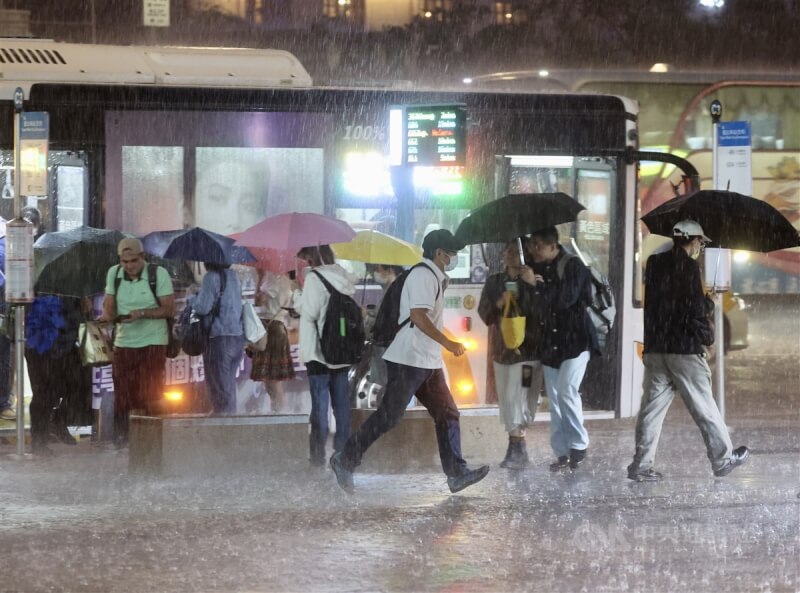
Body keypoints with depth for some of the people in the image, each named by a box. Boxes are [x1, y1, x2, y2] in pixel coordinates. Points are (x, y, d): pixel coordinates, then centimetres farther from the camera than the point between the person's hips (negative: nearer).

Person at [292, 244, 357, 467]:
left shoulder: (314, 278, -13)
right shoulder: (343, 277, 10)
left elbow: (309, 311, -16)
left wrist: (297, 293, -1)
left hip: (319, 350, -6)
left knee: (319, 401, -3)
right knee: (341, 401, 10)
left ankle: (318, 455, -3)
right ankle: (343, 451, 13)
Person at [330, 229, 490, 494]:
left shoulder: (432, 277, 19)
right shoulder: (423, 275, -13)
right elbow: (418, 317, -23)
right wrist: (448, 344, -20)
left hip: (427, 363, 11)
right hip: (409, 360, -11)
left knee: (447, 414, 6)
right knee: (388, 416, -9)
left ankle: (456, 473, 7)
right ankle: (345, 460, -2)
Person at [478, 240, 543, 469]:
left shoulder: (531, 281, -4)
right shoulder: (494, 282, 9)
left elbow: (540, 312, -13)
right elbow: (484, 313, 5)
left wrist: (532, 285, -23)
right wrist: (500, 303, -14)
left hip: (526, 349, -5)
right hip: (501, 348, 5)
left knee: (516, 399, -11)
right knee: (506, 400, 8)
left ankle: (516, 450, -11)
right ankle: (518, 450, 17)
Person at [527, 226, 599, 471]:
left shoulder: (573, 266, -9)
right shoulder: (539, 268, 9)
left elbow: (567, 298, -22)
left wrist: (539, 285, -21)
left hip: (574, 339, -6)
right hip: (550, 342, 7)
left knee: (567, 390, -19)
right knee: (554, 398, 4)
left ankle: (579, 444, -6)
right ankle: (562, 453, 7)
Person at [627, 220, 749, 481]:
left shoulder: (654, 264, 8)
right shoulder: (688, 267, -11)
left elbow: (652, 304, 12)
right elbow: (696, 309, -13)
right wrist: (707, 337, 0)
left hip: (654, 348, 6)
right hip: (685, 349, -6)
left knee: (652, 406, 4)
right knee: (704, 406, 5)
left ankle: (641, 464, -1)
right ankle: (723, 458, 14)